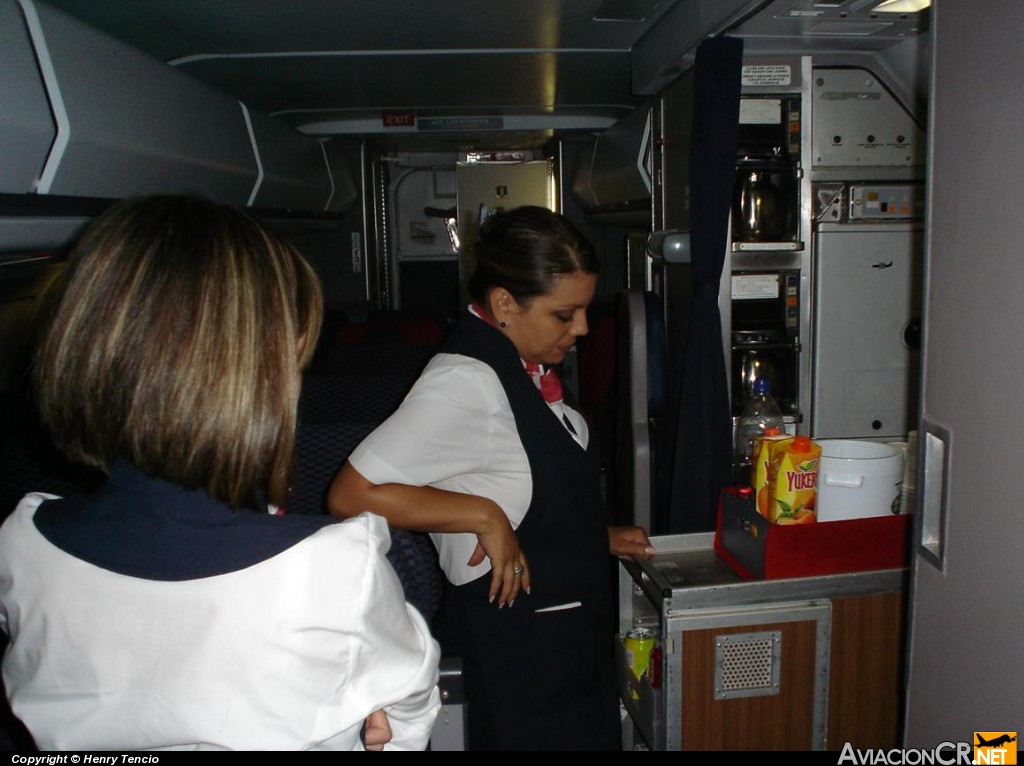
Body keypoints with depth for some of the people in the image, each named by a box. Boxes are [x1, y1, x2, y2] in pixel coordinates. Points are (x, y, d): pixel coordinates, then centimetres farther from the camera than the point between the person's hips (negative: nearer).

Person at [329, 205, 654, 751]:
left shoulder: (526, 369, 4)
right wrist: (484, 516, -27)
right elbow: (351, 496, -28)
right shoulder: (466, 383, -24)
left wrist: (597, 537, 11)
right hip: (517, 639, -9)